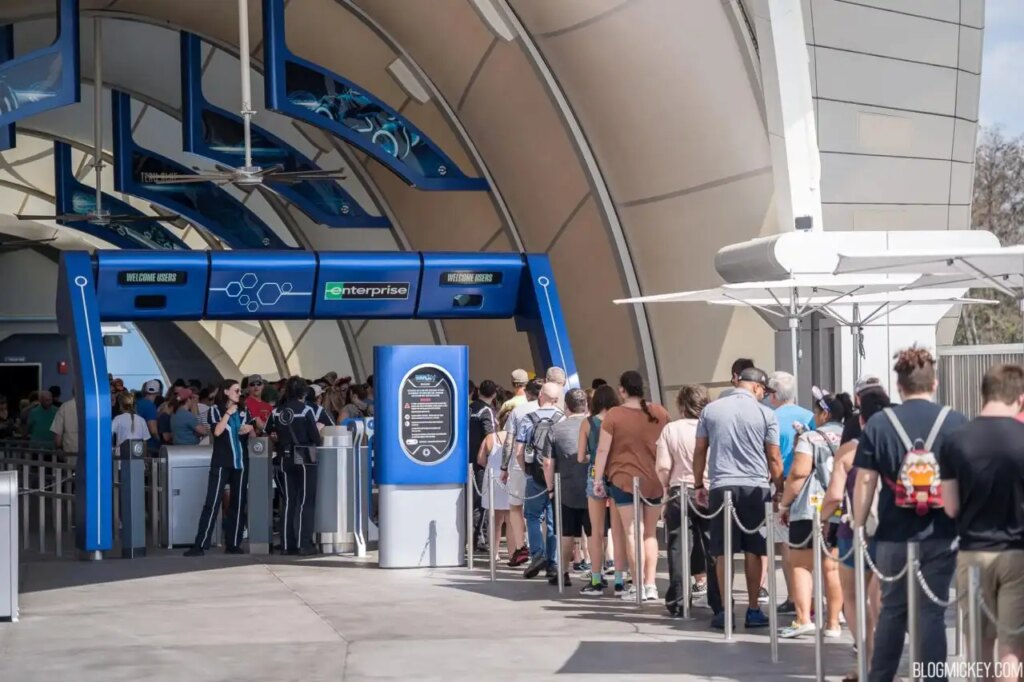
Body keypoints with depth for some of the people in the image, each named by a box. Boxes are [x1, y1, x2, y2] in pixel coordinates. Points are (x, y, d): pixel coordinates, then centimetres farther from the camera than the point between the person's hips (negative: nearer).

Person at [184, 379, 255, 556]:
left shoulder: (243, 410, 12)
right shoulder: (216, 410, -1)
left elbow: (252, 428, 19)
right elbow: (217, 431, -16)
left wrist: (249, 428, -2)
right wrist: (228, 413, -14)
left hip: (240, 462, 5)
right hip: (221, 462, -5)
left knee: (238, 503, 6)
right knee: (212, 502, -10)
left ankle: (233, 543, 12)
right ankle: (200, 545, -12)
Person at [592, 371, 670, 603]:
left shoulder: (614, 416, -8)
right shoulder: (660, 413, 3)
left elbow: (602, 450, -7)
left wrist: (598, 478, 3)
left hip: (625, 479, -3)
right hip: (655, 480, 3)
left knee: (632, 532, 2)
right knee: (650, 532, 13)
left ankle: (638, 585, -1)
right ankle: (650, 584, 8)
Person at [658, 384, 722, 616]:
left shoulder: (671, 429, -4)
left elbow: (663, 468, -6)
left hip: (680, 493, 0)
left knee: (678, 548, 7)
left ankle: (677, 602, 9)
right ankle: (718, 602, 6)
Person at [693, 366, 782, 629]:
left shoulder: (711, 410, 7)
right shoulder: (765, 414, -1)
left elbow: (700, 451, 10)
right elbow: (773, 458, 0)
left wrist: (698, 484, 18)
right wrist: (780, 490, 9)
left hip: (721, 487, 1)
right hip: (756, 488, -1)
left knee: (723, 552, 3)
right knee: (753, 550, 5)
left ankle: (725, 610, 4)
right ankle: (753, 609, 8)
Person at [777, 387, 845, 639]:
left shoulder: (810, 438, -4)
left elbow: (799, 473, -11)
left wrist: (784, 504, -4)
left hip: (810, 509, -5)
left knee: (801, 564, 1)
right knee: (832, 567, 7)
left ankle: (803, 619, -10)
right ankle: (833, 623, 7)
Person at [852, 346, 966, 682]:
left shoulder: (878, 424, -1)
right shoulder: (956, 422, -1)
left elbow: (865, 481, -1)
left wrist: (858, 527, 7)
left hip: (895, 535, 1)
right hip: (942, 536, -1)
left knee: (893, 609, 15)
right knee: (932, 611, 3)